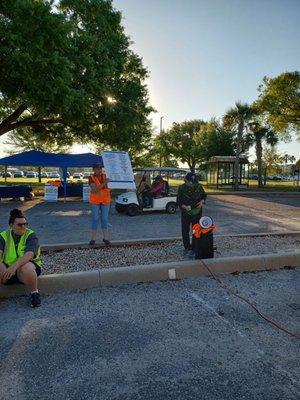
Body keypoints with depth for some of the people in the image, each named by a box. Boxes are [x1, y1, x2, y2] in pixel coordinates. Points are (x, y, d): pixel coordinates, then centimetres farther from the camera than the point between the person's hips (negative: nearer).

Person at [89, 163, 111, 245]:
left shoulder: (104, 175, 0)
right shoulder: (91, 178, -12)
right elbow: (95, 189, -24)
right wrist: (104, 183, -30)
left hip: (105, 200, 3)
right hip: (95, 200, -2)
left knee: (105, 219, 4)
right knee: (95, 219, -1)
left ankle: (106, 237, 11)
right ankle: (93, 238, 9)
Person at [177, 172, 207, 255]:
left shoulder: (199, 187, -7)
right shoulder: (181, 188, -11)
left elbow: (204, 195, 11)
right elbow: (178, 201, -8)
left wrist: (202, 201, -10)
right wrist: (184, 206, -26)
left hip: (197, 213, 1)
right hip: (185, 213, 0)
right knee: (185, 231, 10)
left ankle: (193, 248, 20)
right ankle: (187, 248, 29)